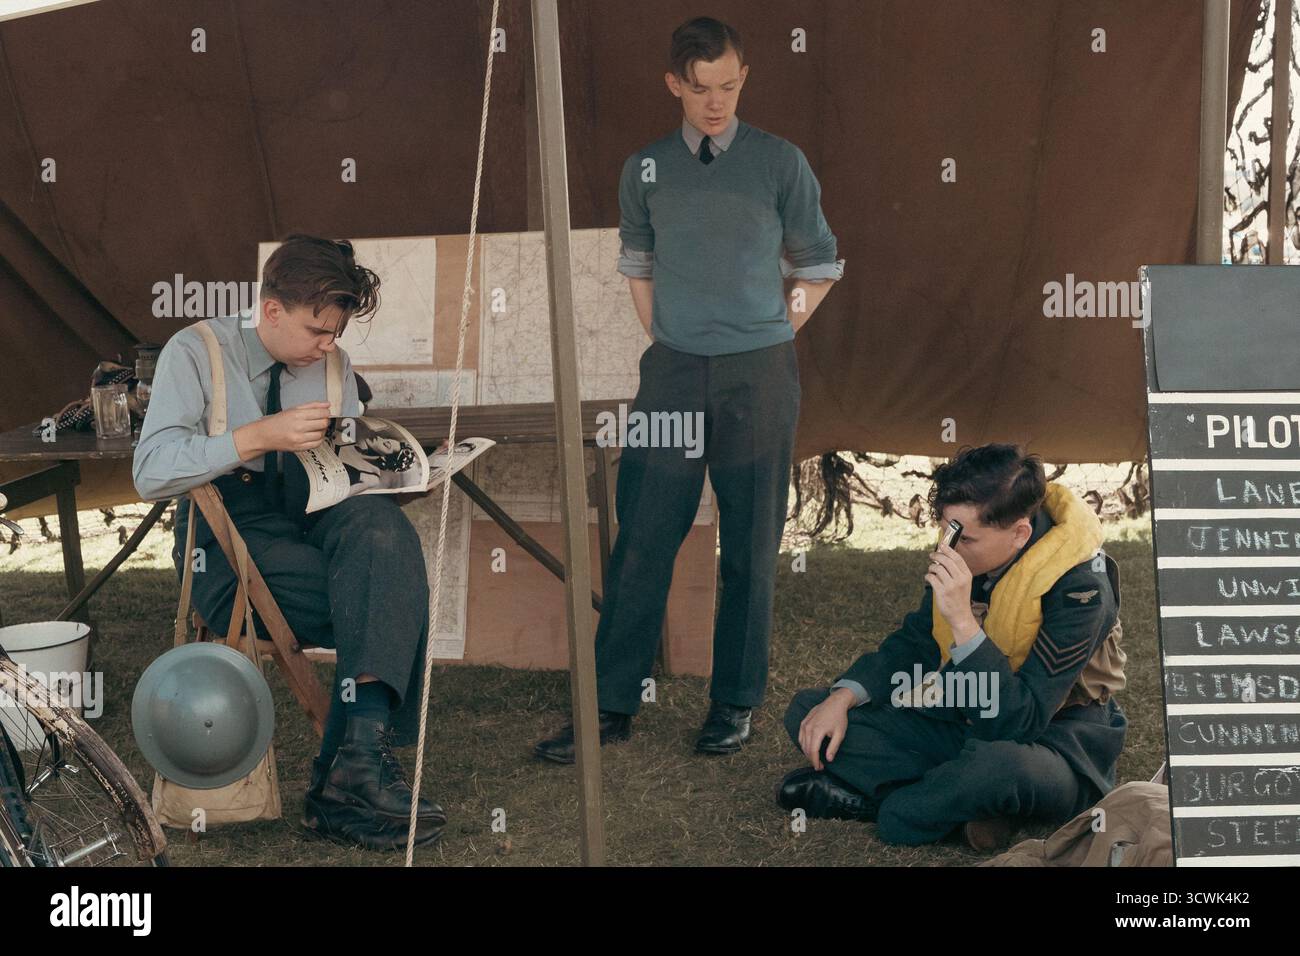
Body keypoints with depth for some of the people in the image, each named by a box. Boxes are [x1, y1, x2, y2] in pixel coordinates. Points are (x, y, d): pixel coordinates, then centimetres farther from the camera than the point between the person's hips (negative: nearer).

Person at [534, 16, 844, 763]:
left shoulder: (781, 162, 0)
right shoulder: (647, 168, 7)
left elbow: (819, 267, 9)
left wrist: (777, 334, 5)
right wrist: (661, 339, 12)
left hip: (757, 373, -2)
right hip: (673, 372, 2)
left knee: (750, 547, 4)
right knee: (643, 541, 1)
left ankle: (736, 703, 15)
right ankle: (613, 705, 8)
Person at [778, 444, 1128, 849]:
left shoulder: (1080, 587, -26)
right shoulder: (970, 550, -8)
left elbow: (1017, 723, -32)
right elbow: (915, 642, 8)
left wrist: (963, 620, -38)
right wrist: (842, 698, -7)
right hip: (965, 719, 7)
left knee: (997, 764, -45)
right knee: (807, 713, -6)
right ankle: (971, 804, -17)